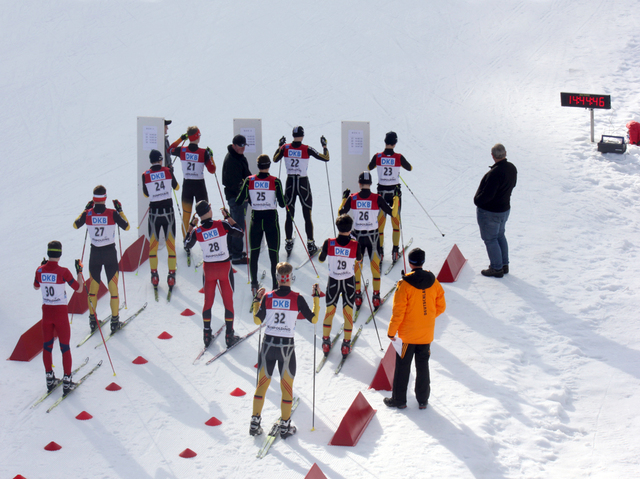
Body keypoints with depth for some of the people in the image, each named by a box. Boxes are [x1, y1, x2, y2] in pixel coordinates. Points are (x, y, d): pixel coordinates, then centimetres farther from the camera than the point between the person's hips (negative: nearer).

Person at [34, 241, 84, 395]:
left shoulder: (40, 270, -6)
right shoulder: (63, 272, -18)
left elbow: (36, 287, 14)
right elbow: (79, 289, -11)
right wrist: (79, 271, -2)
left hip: (46, 312, 4)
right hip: (61, 313, -4)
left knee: (47, 346, 17)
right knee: (65, 347, 7)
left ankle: (49, 378, 25)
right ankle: (66, 380, 7)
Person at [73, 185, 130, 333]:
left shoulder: (88, 214, -10)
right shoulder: (112, 214, -16)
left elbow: (76, 225, 9)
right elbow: (126, 227, -4)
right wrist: (120, 210, 4)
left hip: (95, 253, 2)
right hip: (110, 253, -2)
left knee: (93, 285, 16)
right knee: (113, 286, 8)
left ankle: (92, 320, 21)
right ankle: (114, 321, 10)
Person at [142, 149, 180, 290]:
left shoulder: (145, 175, -5)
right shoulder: (168, 171, -5)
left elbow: (146, 194, 7)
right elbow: (176, 187, 11)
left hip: (154, 212, 0)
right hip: (168, 211, 0)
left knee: (153, 244, 11)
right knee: (171, 243, 6)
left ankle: (154, 275, 12)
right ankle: (171, 275, 4)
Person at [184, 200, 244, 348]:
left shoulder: (197, 231, -10)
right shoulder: (222, 224, -15)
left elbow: (187, 244, 8)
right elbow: (240, 233, -4)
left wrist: (191, 225, 11)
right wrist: (228, 217, 1)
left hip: (209, 269, 1)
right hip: (225, 267, -1)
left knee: (208, 301, 15)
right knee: (228, 301, 9)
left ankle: (207, 335, 17)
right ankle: (229, 336, 10)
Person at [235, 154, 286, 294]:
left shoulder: (249, 181, -5)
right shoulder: (275, 182, -10)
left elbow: (239, 201, -2)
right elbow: (282, 204, -8)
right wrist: (285, 196, 12)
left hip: (256, 220, 2)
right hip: (271, 220, -2)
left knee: (254, 253, 11)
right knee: (273, 254, 5)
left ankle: (254, 285, 12)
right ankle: (276, 286, 6)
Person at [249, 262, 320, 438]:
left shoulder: (267, 297, -4)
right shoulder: (297, 298, -9)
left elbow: (257, 320, 6)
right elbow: (313, 319, -2)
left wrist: (257, 300, 18)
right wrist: (316, 297, 8)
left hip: (268, 345, 2)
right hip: (287, 346, -2)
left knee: (262, 385, 14)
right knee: (287, 388, 10)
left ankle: (255, 423, 16)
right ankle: (285, 426, 15)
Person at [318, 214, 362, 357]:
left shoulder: (329, 243, -18)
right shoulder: (355, 245, -19)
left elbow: (321, 259, -2)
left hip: (333, 281, 1)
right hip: (349, 282, -1)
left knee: (329, 310, 18)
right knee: (348, 312, 13)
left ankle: (326, 342, 23)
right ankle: (346, 344, 16)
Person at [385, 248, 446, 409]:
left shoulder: (405, 284, -17)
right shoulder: (433, 282, -4)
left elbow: (398, 311, -15)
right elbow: (441, 306, 5)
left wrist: (391, 331, -4)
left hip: (408, 333, -4)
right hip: (427, 334, 4)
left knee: (403, 366, 8)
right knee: (423, 365, 15)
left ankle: (399, 400, 15)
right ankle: (423, 400, 20)